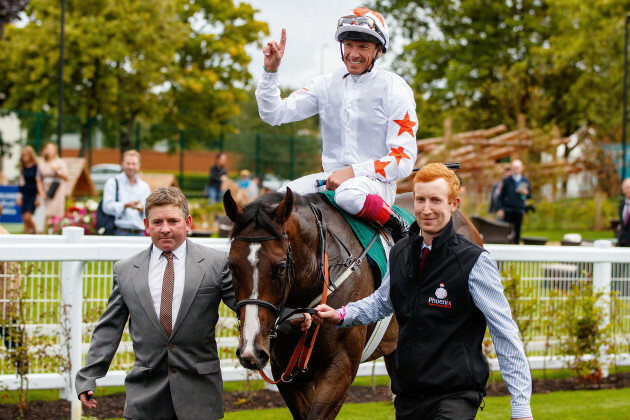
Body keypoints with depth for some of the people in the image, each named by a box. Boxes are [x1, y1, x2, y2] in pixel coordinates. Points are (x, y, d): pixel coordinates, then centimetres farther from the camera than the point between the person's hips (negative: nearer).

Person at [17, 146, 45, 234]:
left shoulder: (36, 167, -7)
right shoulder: (23, 168, 9)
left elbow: (39, 182, -7)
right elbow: (21, 183, 14)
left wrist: (38, 197, -10)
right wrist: (19, 196, 11)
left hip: (33, 195, -6)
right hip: (25, 195, 6)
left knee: (28, 217, -15)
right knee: (24, 218, 3)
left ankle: (35, 233, 6)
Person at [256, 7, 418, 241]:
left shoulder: (394, 89, -5)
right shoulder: (327, 85, 9)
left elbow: (404, 160, -10)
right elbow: (274, 114, 5)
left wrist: (353, 172, -21)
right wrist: (270, 71, -10)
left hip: (376, 180, -4)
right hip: (331, 177, 5)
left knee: (349, 196, -39)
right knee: (282, 198, -22)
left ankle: (396, 225, -14)